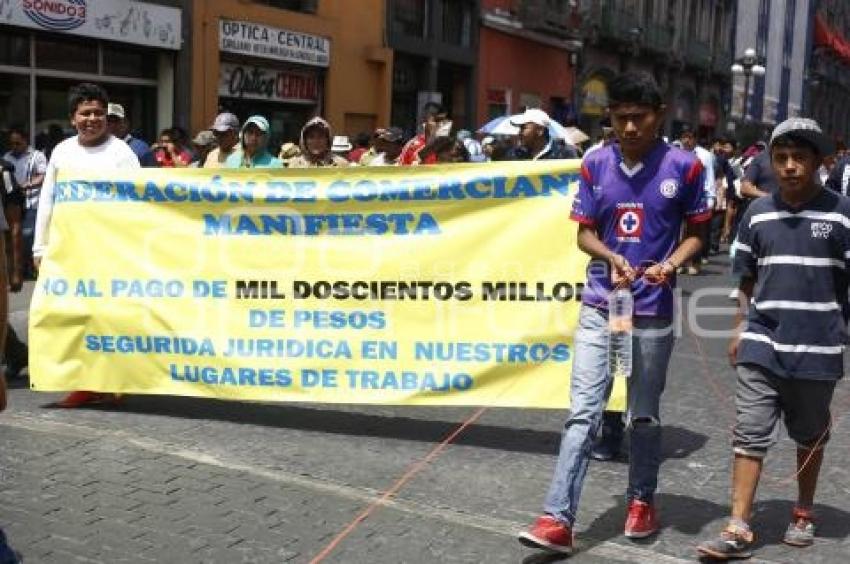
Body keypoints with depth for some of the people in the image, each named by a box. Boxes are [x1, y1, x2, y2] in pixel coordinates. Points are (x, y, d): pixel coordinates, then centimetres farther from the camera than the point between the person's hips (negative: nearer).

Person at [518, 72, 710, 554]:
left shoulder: (685, 167, -4)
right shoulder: (595, 165, 1)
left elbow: (695, 233, 3)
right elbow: (585, 233, 5)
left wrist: (670, 265, -17)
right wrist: (612, 258, -15)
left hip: (653, 312, -1)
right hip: (599, 307, 1)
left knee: (644, 415, 12)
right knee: (583, 413, -4)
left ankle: (642, 500, 33)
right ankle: (559, 520, -5)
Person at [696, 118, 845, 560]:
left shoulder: (839, 213, -5)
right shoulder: (757, 213, 4)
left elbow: (845, 279, -1)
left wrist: (845, 334, -3)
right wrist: (739, 328, 11)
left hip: (817, 346, -2)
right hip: (762, 343, 2)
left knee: (809, 437, 15)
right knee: (749, 434, -1)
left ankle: (803, 514, 35)